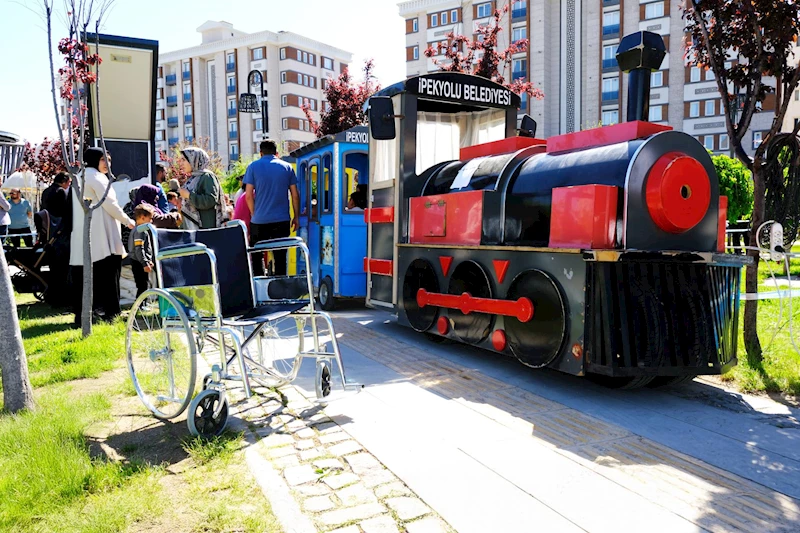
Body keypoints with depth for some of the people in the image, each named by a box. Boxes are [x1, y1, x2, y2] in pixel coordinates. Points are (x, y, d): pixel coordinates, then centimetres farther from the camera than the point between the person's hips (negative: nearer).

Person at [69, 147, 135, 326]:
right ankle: (110, 311, -1)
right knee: (107, 272, -3)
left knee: (82, 277, 5)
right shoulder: (97, 177, -5)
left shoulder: (80, 177, 23)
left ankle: (81, 314, 6)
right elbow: (109, 204, -11)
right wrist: (128, 221, 0)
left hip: (81, 236, 8)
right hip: (100, 236, -8)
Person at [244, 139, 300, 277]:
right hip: (282, 220, 1)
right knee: (280, 257, 6)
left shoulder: (253, 167, 2)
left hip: (259, 220, -1)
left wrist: (254, 214, 9)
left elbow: (248, 195, -3)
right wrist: (296, 217, 12)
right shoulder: (287, 167, 7)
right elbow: (295, 195, 5)